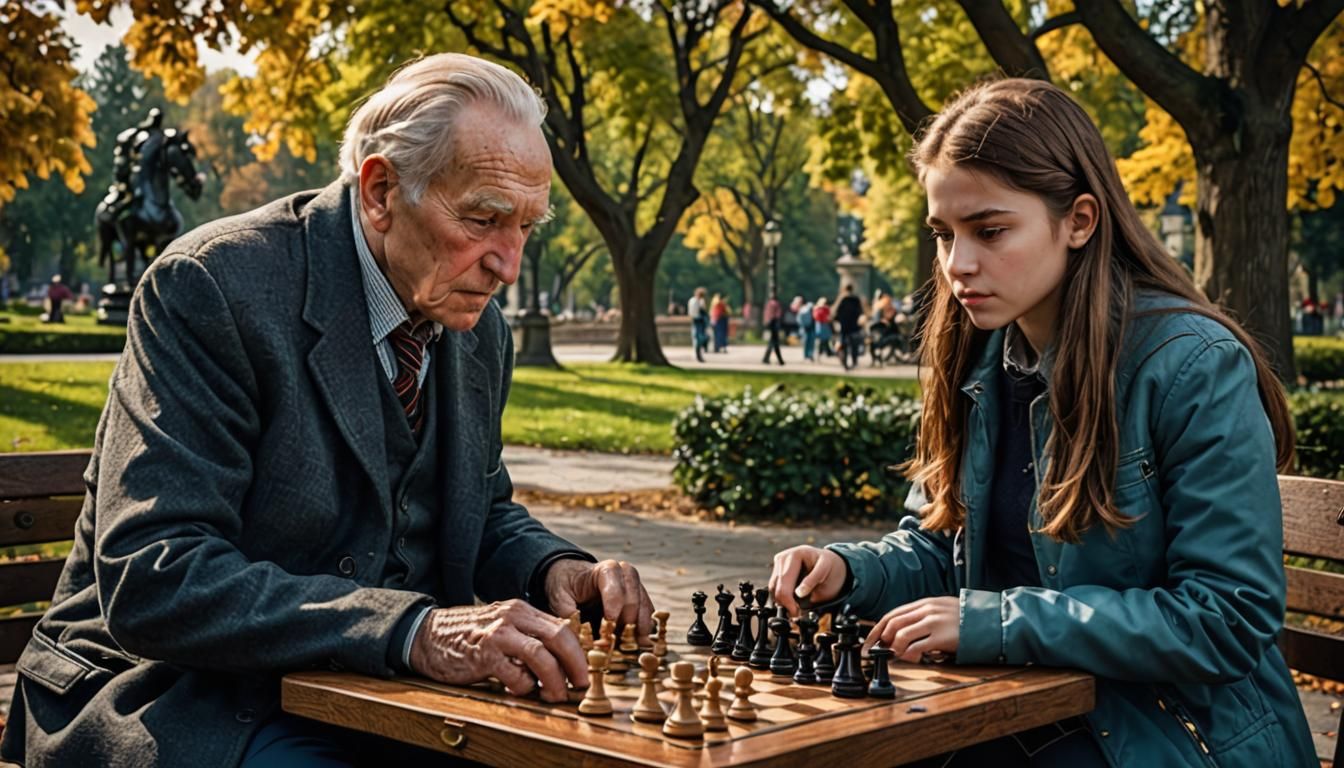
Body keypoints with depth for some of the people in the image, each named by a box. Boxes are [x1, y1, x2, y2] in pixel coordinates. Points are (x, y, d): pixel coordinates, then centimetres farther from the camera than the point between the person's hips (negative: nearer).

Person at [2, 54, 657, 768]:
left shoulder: (480, 330, 5)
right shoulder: (212, 287, -18)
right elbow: (149, 582, -25)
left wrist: (552, 569, -5)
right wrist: (413, 630, -34)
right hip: (198, 704, -6)